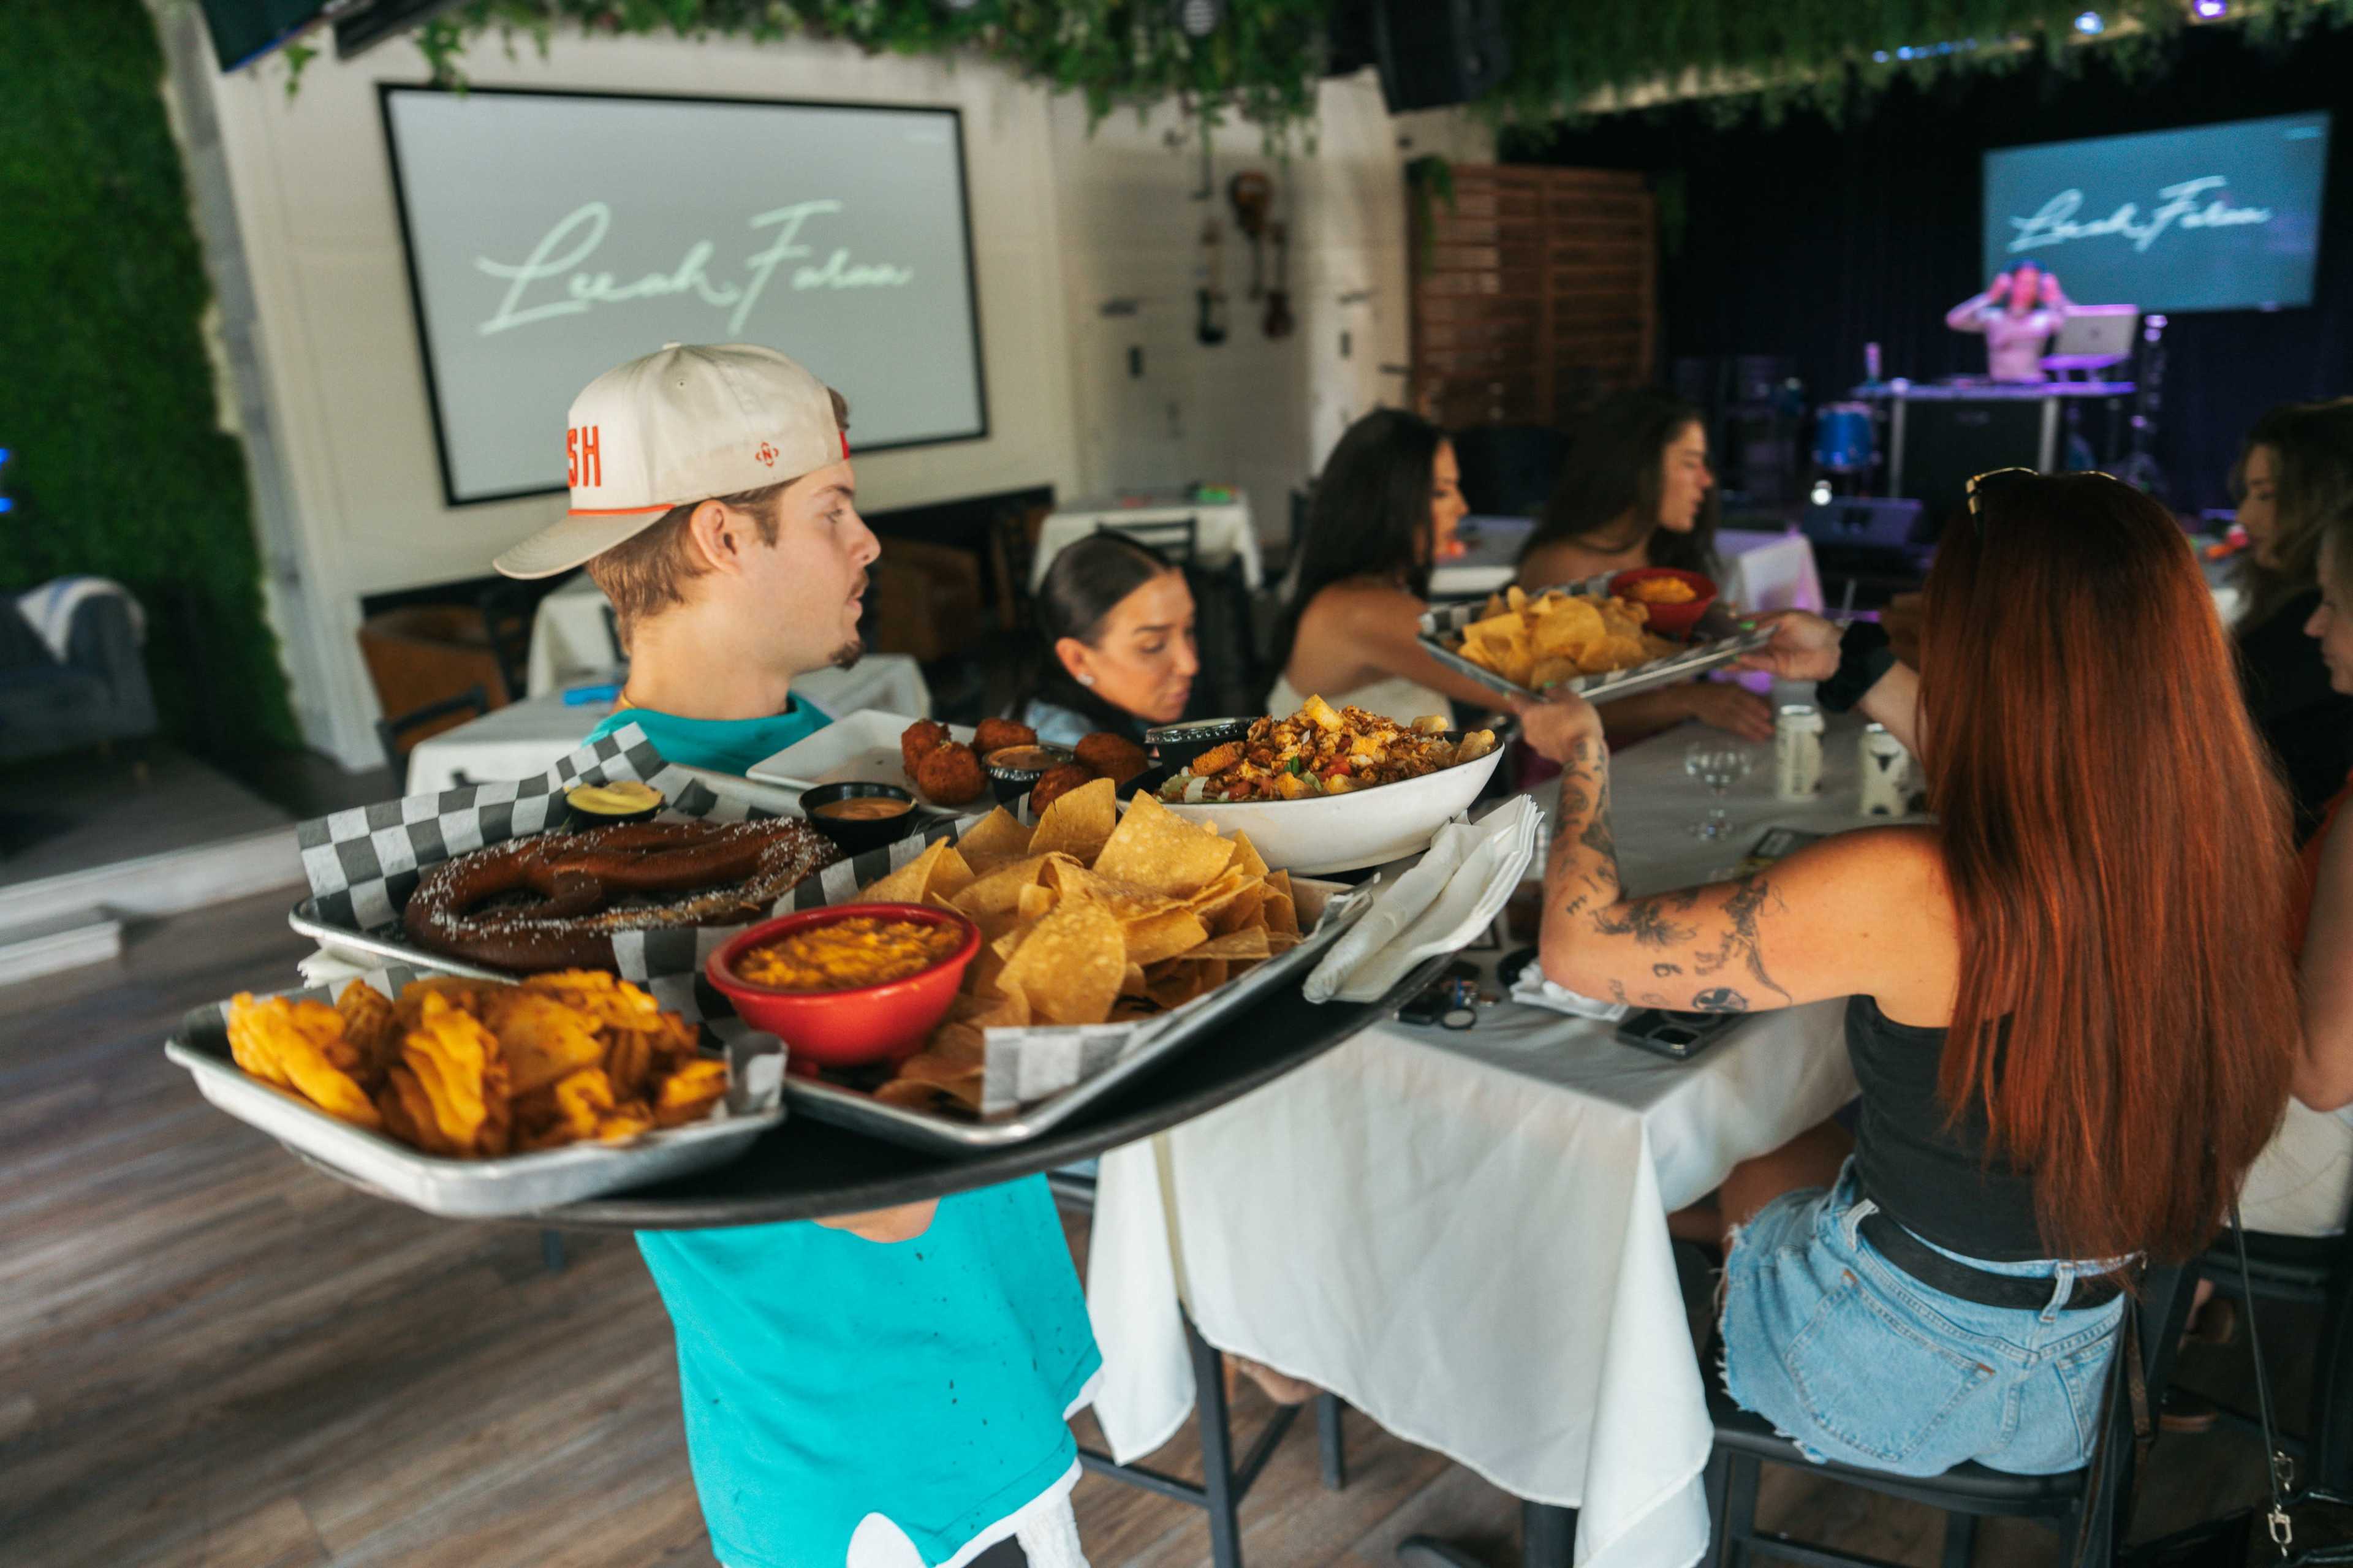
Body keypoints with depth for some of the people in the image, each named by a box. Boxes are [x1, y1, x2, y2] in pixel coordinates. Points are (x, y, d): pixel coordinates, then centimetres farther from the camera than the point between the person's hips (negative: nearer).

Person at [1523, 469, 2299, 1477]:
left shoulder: (1906, 896, -35)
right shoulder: (2218, 852, -15)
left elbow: (1584, 948, -26)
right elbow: (2029, 775, 8)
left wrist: (1582, 756, -10)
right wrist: (1855, 667, 17)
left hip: (1877, 1381, -5)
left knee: (1747, 1184, 26)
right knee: (1812, 1155, 29)